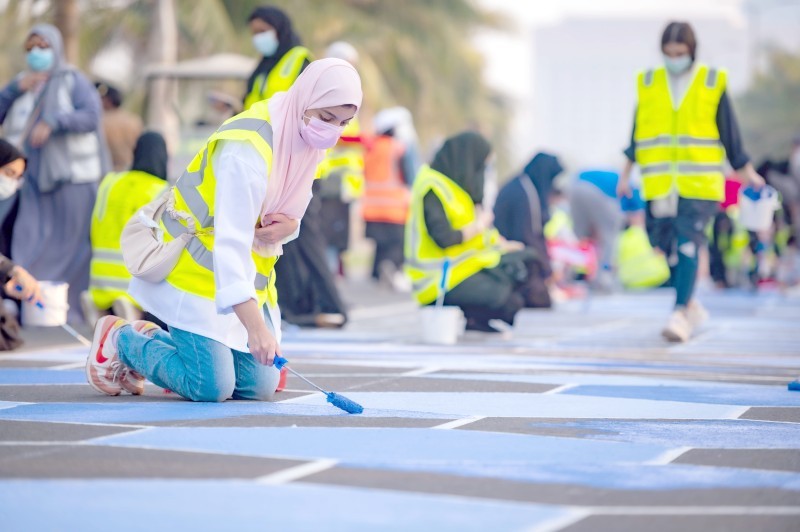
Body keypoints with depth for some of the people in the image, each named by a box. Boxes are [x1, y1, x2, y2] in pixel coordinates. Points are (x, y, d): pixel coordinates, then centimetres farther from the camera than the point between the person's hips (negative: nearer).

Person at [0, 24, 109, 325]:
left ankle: (75, 309, 8)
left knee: (72, 243, 1)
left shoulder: (73, 81, 1)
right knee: (29, 246, -6)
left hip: (72, 178, -4)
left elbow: (91, 116, -14)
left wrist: (52, 124, -28)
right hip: (34, 181, 4)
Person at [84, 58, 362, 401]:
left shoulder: (310, 140, -3)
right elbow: (231, 242, -37)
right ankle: (120, 340, 11)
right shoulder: (248, 147, -30)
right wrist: (254, 325, -46)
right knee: (211, 387, -14)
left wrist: (288, 226, -16)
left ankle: (153, 337, 23)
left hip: (249, 276, 9)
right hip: (200, 271, -8)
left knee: (259, 386, 4)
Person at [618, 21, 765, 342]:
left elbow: (729, 134, 8)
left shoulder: (712, 84, 2)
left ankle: (681, 314, -14)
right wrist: (627, 174, 15)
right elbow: (637, 135, 14)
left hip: (699, 182, -3)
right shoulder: (648, 84, 7)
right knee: (665, 245, 5)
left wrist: (747, 173, 10)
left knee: (687, 244, -14)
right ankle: (691, 304, 24)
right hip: (659, 183, 3)